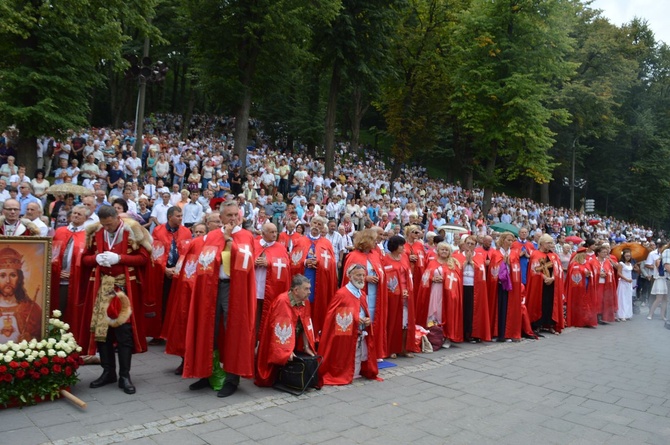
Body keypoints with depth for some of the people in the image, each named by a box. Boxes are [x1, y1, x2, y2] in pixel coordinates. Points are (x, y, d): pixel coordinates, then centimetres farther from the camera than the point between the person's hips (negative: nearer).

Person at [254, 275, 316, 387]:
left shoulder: (305, 302, -5)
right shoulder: (282, 301, -28)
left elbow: (305, 326, 0)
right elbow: (280, 329, -28)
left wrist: (306, 347, -3)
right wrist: (286, 351, -27)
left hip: (293, 345, 7)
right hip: (277, 347, -6)